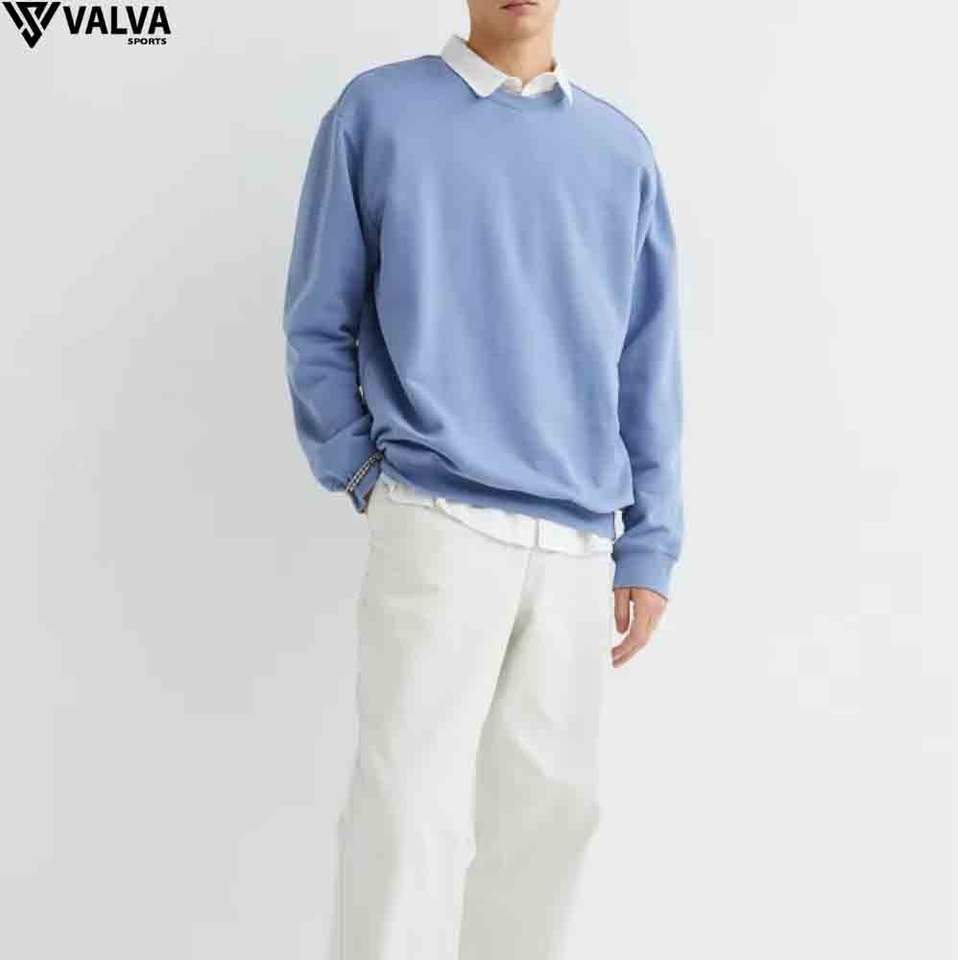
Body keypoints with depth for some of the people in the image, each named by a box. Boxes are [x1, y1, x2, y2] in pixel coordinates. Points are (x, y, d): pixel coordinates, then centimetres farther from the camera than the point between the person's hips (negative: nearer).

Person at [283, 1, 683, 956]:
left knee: (550, 806, 8)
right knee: (413, 809, -7)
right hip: (438, 522, -3)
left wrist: (648, 547, 6)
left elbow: (647, 367, 11)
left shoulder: (621, 150, 11)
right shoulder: (379, 112, 3)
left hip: (578, 542, 4)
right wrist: (364, 476, -2)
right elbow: (318, 327, 6)